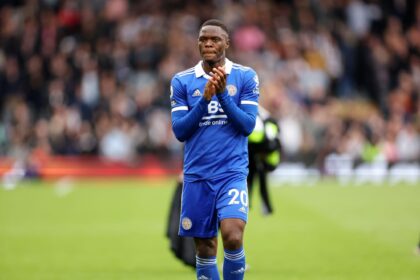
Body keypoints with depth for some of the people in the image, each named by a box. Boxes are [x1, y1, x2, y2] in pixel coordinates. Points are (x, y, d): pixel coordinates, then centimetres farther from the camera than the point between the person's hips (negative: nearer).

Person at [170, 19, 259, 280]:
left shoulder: (245, 76, 0)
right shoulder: (182, 81, 4)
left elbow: (248, 126, -6)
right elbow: (179, 131, -2)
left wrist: (223, 94, -16)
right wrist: (204, 99, -14)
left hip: (232, 172, -2)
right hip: (197, 174, 2)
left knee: (232, 236, -21)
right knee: (204, 247, 6)